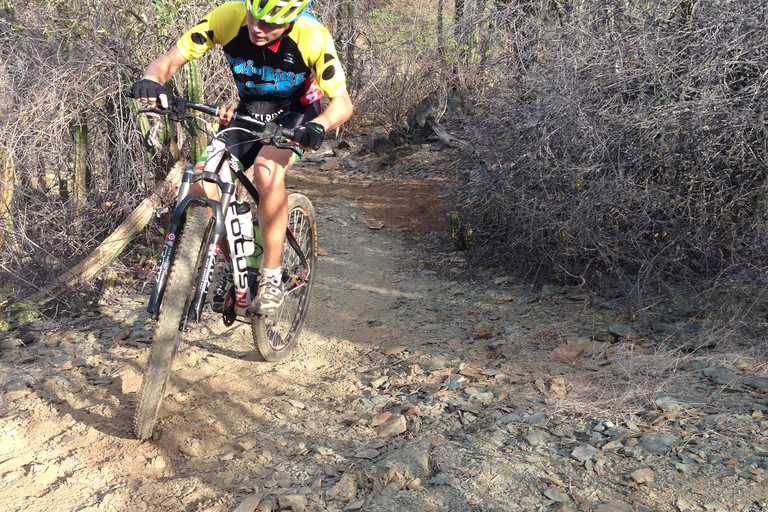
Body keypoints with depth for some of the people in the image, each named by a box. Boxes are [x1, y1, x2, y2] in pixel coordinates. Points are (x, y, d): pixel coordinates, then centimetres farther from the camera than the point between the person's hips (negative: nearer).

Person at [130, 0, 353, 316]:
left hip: (295, 115, -3)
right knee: (203, 183, -18)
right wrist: (151, 80, -41)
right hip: (248, 114, 3)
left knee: (267, 171, -35)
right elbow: (170, 59, -17)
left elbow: (342, 102, -24)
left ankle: (271, 277, -20)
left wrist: (319, 126, -46)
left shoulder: (312, 37, -28)